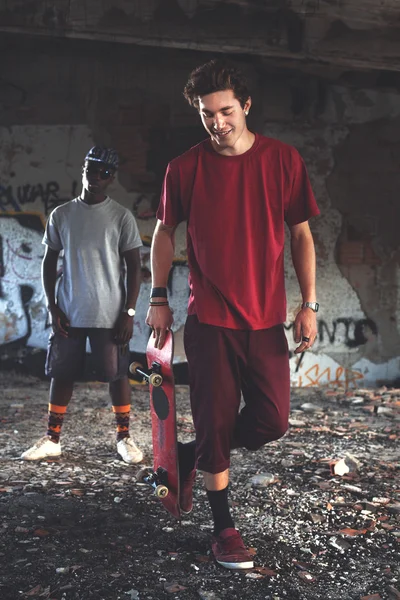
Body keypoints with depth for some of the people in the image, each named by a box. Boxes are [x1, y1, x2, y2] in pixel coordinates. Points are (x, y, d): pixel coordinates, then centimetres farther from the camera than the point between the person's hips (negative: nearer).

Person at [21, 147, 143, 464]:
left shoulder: (122, 217, -2)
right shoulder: (61, 215, 6)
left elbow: (134, 266, -2)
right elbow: (49, 262, 9)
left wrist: (129, 312, -8)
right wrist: (53, 307, 1)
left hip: (110, 314, -3)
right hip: (69, 313, 3)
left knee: (117, 374, 4)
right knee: (62, 374, 9)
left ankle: (124, 437, 18)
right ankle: (52, 439, 20)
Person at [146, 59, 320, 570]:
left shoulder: (283, 160, 0)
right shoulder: (184, 168, -1)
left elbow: (301, 234, 4)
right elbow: (165, 232, 10)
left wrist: (308, 304, -1)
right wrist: (158, 298, 4)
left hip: (266, 317, 2)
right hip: (209, 318, -1)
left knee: (271, 422, 2)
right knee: (215, 422, 3)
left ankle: (190, 456, 28)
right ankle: (223, 527, 21)